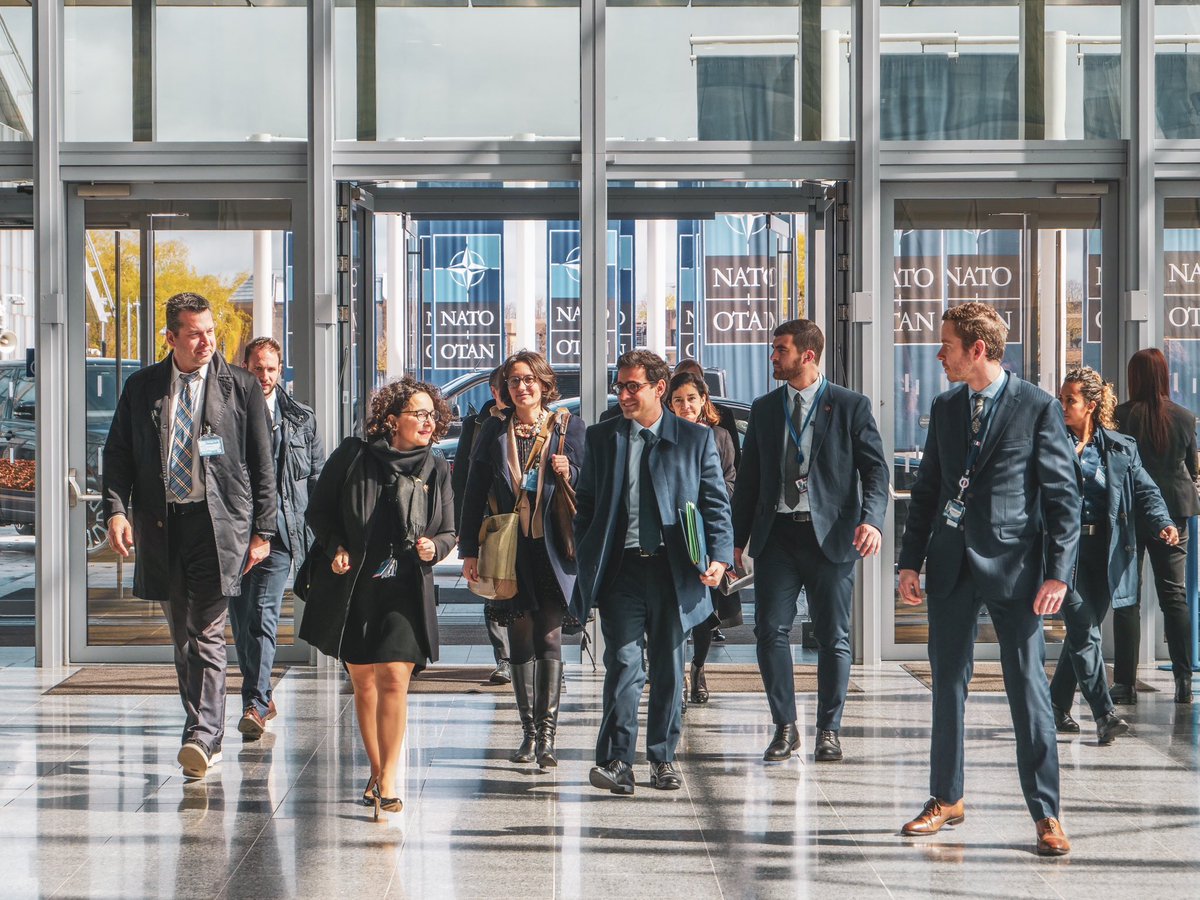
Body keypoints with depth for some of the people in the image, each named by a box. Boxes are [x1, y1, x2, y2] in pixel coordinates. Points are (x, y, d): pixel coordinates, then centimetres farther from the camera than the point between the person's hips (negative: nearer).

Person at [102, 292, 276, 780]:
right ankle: (209, 739, 19)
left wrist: (262, 530, 0)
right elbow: (118, 452, 11)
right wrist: (117, 509, -4)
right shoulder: (141, 387, 9)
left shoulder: (242, 387, 3)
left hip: (219, 522, -3)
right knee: (182, 637, 9)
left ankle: (201, 736, -11)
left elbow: (262, 465, 4)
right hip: (160, 523, 4)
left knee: (207, 634, -10)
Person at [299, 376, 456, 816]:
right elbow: (319, 511, 7)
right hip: (351, 588, 0)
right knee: (363, 682, 9)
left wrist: (433, 546, -11)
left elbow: (449, 532, 10)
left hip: (405, 593, 0)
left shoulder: (436, 470, 4)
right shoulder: (353, 456, -1)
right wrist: (335, 548, -8)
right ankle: (377, 772, 25)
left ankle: (387, 780, -7)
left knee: (393, 678, -13)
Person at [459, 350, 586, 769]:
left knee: (549, 639, -3)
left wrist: (568, 475, -15)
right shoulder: (494, 431, 7)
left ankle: (547, 735, 0)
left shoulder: (568, 426, 4)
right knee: (520, 641, 6)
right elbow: (474, 493, 7)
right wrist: (470, 551, 2)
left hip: (552, 550, -2)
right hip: (509, 550, 2)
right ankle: (529, 733, 14)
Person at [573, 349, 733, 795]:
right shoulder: (601, 437, 9)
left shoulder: (696, 438, 5)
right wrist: (587, 561, 4)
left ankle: (663, 758, 20)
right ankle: (616, 761, -4)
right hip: (621, 569, 0)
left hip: (674, 569, 0)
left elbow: (716, 503, 5)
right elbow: (586, 504, 12)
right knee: (624, 663, -8)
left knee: (669, 667, 8)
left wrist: (718, 556, -8)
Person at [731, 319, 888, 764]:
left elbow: (875, 469, -3)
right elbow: (748, 478, 15)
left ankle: (829, 731, 16)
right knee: (770, 631, -3)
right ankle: (785, 727, 11)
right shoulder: (764, 409, 12)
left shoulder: (851, 406, 0)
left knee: (833, 638, 3)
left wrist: (872, 519, -20)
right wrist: (737, 538, 10)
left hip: (830, 536, -3)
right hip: (776, 535, 3)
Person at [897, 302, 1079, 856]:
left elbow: (1063, 495, -6)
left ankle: (1046, 815, 7)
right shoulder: (944, 408, 10)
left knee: (1028, 688, -1)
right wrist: (911, 561, 8)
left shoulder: (1038, 408, -5)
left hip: (1013, 564, -5)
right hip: (951, 563, 5)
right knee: (947, 685, 10)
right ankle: (947, 799, 23)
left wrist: (1058, 572, -12)